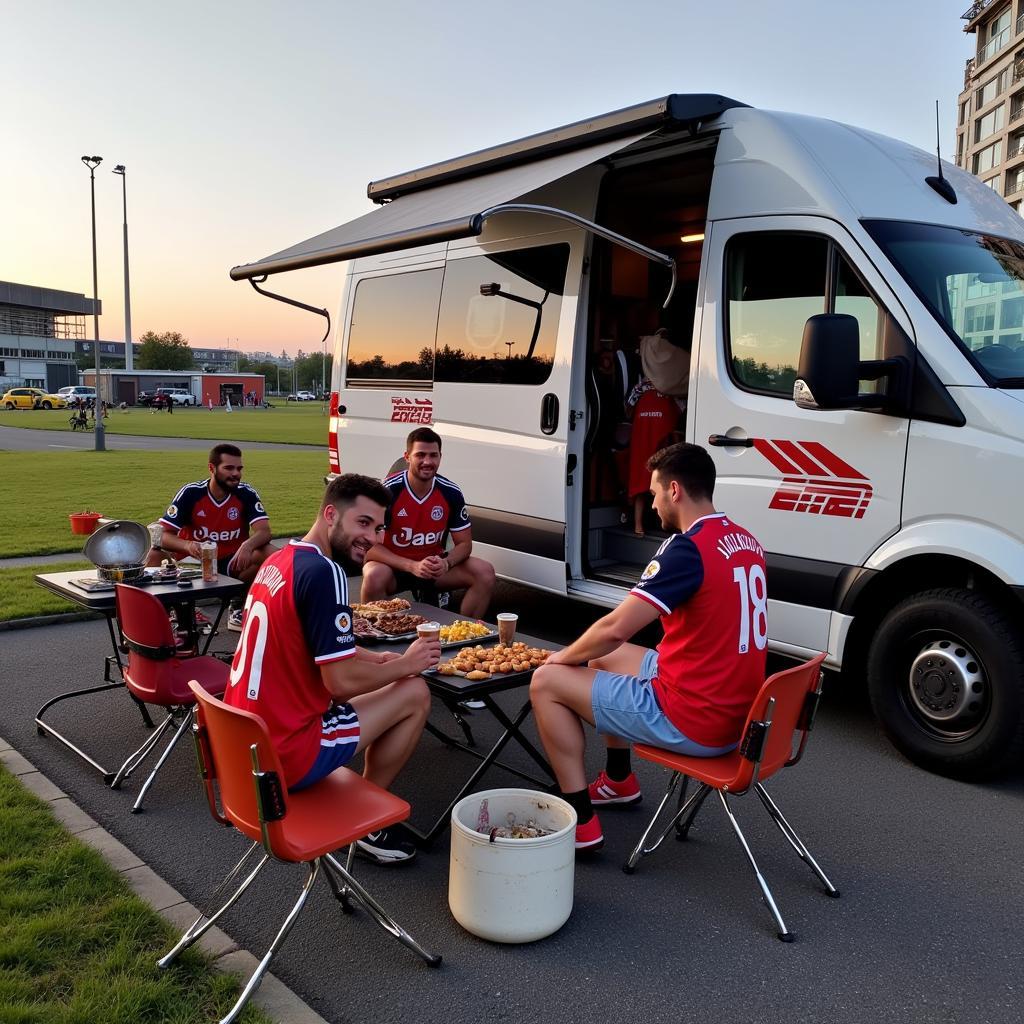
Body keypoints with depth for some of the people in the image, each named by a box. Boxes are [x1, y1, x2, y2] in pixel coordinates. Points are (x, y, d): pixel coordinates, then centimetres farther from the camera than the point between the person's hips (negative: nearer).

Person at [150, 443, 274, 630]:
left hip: (232, 563, 1)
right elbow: (164, 535, -14)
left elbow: (264, 531, -18)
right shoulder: (191, 493, -10)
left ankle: (239, 608, -6)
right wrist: (187, 545, -36)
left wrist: (248, 545, -41)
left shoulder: (246, 494, -8)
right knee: (153, 556, -28)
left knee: (268, 554, -26)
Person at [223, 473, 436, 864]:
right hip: (284, 757, -9)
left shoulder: (278, 560, 7)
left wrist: (375, 658, 9)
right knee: (415, 694, 3)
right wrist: (407, 664, -4)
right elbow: (342, 681, -21)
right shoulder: (323, 572, -21)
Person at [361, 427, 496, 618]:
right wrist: (412, 566, -31)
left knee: (485, 572, -16)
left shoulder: (451, 493, -7)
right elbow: (371, 545, -19)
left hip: (435, 565, 4)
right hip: (395, 565, -3)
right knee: (375, 577, -37)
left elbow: (464, 543, 0)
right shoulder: (389, 490, -18)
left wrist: (446, 563, -24)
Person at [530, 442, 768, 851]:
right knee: (606, 657, 28)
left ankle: (582, 823, 3)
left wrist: (563, 657, -2)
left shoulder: (688, 549, -22)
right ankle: (619, 781, 40)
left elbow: (615, 628, -24)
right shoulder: (746, 541, 6)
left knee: (547, 682, -1)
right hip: (737, 713, 9)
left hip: (693, 723, -9)